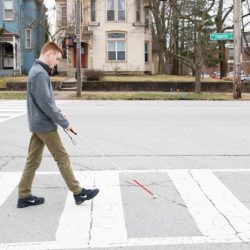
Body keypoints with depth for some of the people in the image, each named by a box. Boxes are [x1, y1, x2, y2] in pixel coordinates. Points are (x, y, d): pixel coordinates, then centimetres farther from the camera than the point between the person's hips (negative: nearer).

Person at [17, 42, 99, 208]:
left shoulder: (37, 71, 14)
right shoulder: (40, 73, -18)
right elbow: (45, 103, -22)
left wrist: (58, 113, 12)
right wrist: (64, 123, -16)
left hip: (38, 124, 10)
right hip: (45, 125, -10)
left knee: (33, 160, 11)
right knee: (63, 158, -1)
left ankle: (24, 196, 17)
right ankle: (78, 193, 9)